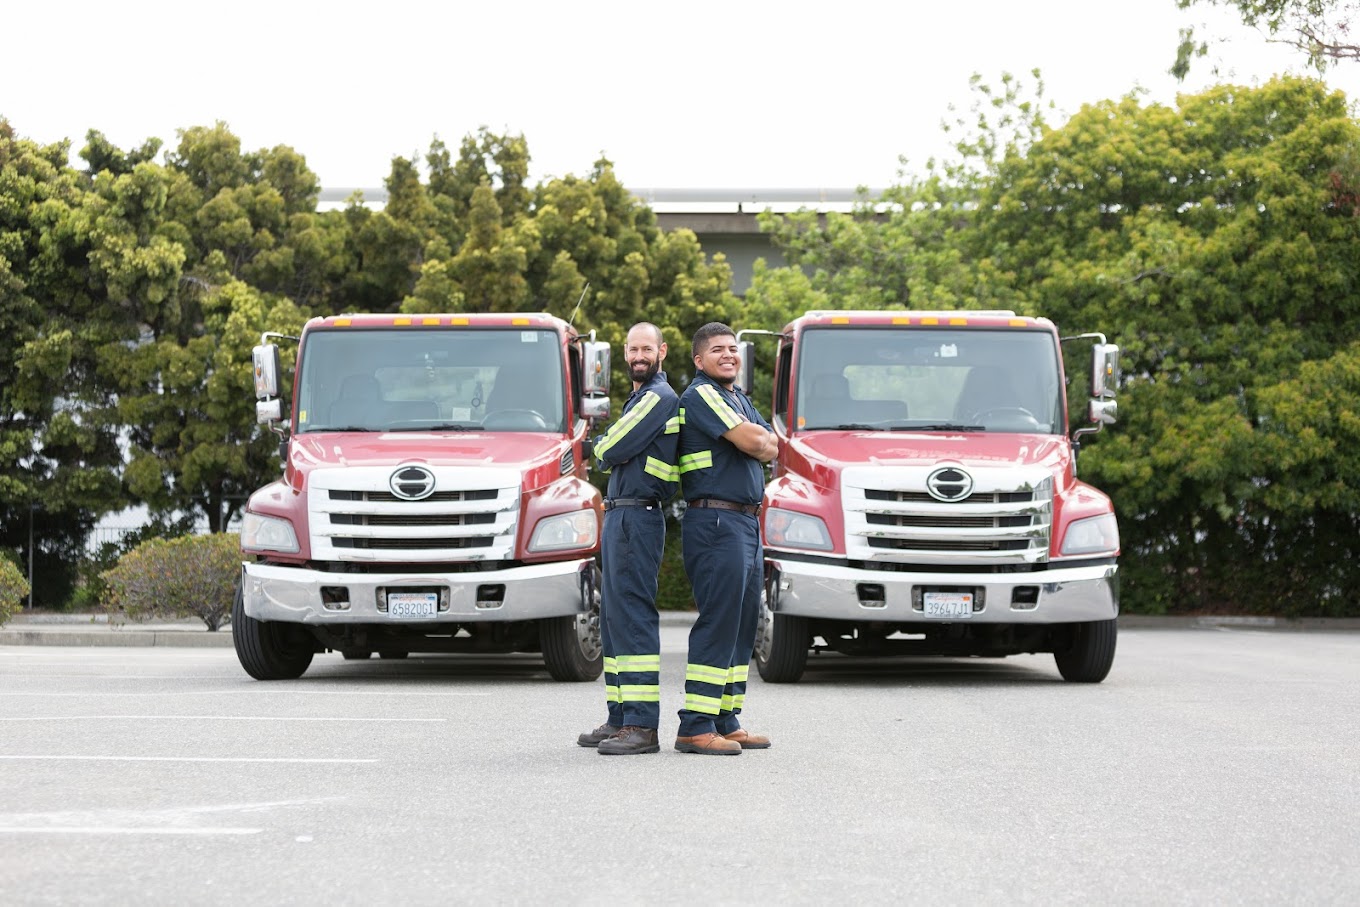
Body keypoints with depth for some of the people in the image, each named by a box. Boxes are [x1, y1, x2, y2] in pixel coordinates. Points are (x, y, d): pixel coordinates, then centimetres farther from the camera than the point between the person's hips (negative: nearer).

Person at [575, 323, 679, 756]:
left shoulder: (658, 398, -10)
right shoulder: (642, 398, 23)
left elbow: (610, 452, -13)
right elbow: (613, 458, 23)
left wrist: (601, 446, 7)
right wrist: (610, 448, 3)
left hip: (637, 518, -11)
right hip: (619, 516, 11)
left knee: (633, 616, -13)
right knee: (614, 618, 13)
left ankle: (642, 727, -16)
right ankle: (620, 719, 18)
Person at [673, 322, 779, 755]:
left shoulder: (739, 399, 22)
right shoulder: (701, 394, -8)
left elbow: (771, 447, 13)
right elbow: (750, 440, -17)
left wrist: (753, 440, -6)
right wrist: (758, 438, 4)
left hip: (747, 523, 10)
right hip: (715, 520, -10)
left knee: (743, 624, 11)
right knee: (718, 622, -13)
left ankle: (726, 720, 16)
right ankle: (696, 727, -12)